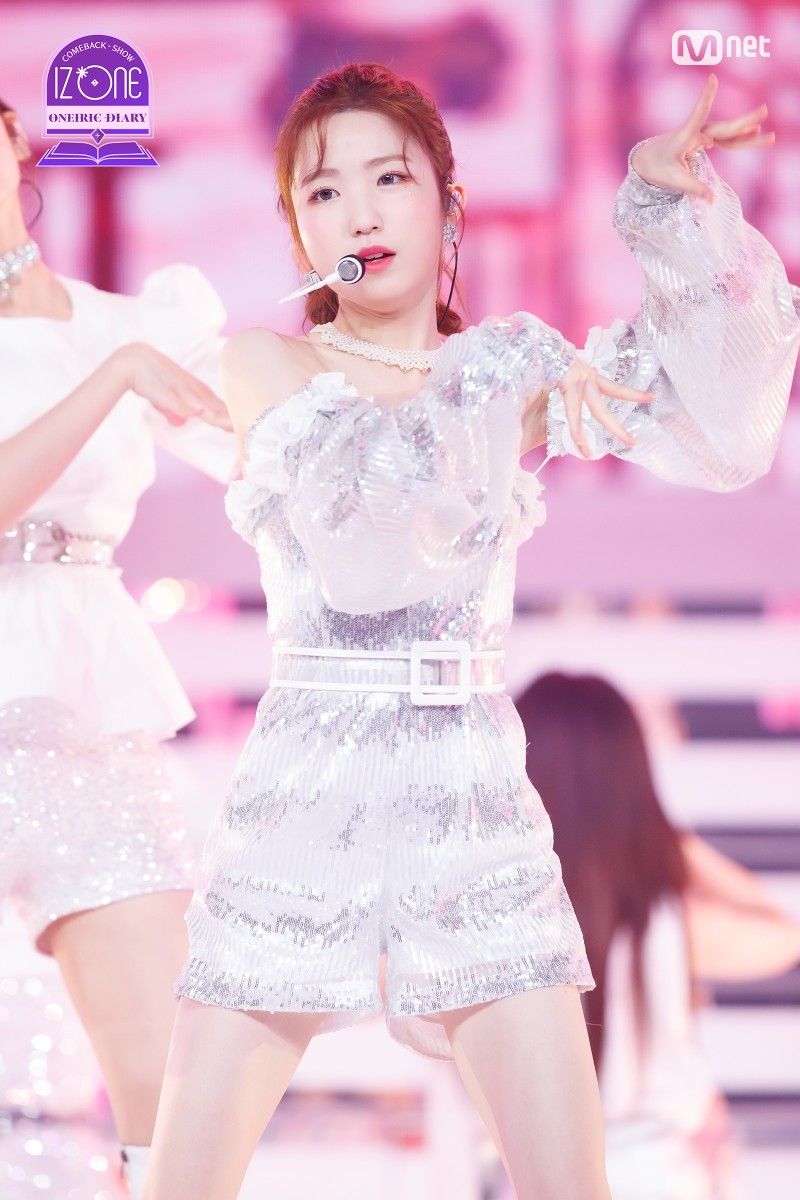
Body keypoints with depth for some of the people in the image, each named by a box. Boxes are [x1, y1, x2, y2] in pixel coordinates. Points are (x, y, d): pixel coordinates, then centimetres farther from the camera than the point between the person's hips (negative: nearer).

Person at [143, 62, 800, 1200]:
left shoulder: (509, 362, 8)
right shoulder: (266, 362, 3)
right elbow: (348, 519, -15)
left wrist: (673, 205, -12)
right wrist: (502, 386, -21)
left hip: (477, 804, 1)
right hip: (302, 802, -1)